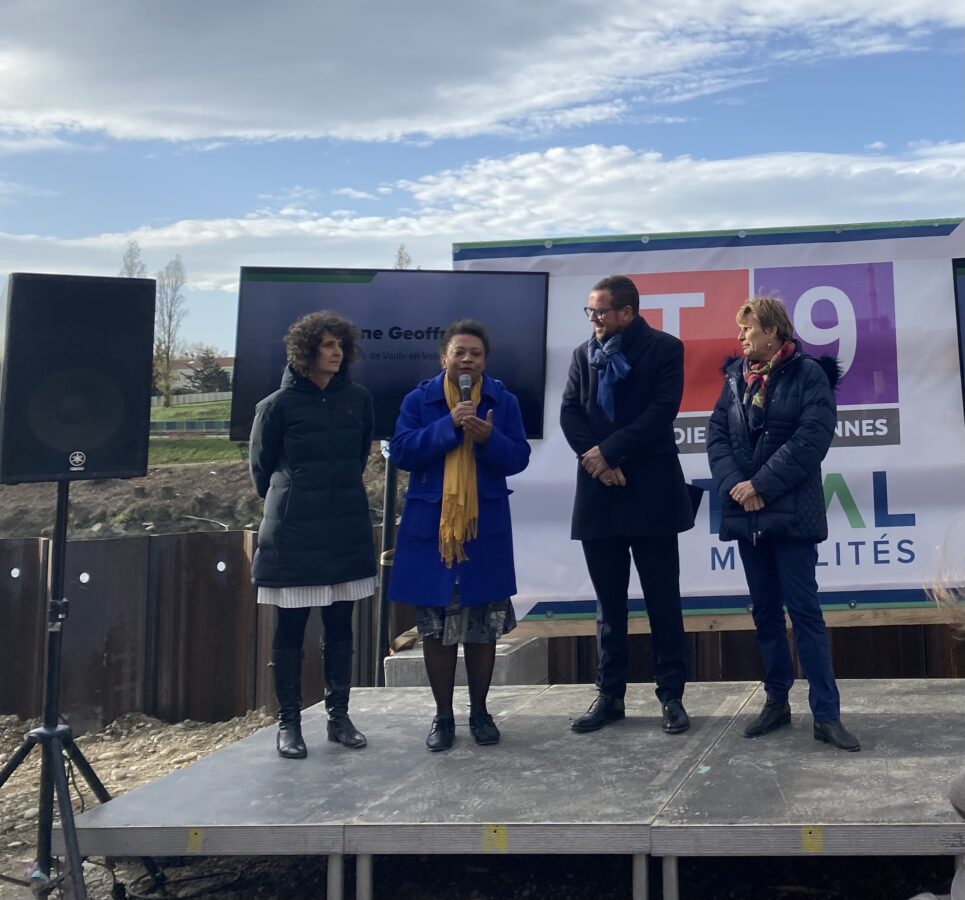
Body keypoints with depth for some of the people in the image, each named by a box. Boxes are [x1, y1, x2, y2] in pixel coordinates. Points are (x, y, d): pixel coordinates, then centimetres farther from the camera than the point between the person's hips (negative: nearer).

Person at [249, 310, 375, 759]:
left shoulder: (358, 398, 1)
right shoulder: (279, 404, -8)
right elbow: (261, 466, 4)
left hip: (346, 531, 4)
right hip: (293, 533, -3)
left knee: (339, 627, 11)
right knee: (289, 630, 4)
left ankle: (338, 715, 23)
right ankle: (288, 722, 16)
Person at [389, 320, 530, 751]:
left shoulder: (504, 401, 4)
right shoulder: (419, 400, 2)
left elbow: (518, 457, 0)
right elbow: (401, 451, -9)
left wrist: (489, 438, -20)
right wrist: (448, 426, -18)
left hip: (485, 528, 1)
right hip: (429, 526, 0)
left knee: (483, 627, 8)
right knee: (435, 627, 7)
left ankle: (479, 712, 24)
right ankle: (443, 716, 20)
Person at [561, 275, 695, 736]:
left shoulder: (664, 348, 0)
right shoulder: (584, 353, 13)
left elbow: (661, 411, -11)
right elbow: (569, 413, 4)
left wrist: (609, 450, -14)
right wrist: (597, 461, -10)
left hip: (650, 490, -4)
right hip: (598, 492, 4)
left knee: (662, 598, 2)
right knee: (608, 602, 9)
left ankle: (672, 695, 12)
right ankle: (610, 694, 18)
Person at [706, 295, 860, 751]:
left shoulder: (809, 373, -4)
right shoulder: (736, 378, 13)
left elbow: (810, 439, -14)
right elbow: (716, 434, 5)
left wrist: (761, 485, -17)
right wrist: (732, 484, -12)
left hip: (791, 512, -5)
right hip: (746, 513, 6)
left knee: (804, 610, -5)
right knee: (764, 610, 12)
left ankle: (826, 715, 1)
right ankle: (777, 701, 23)